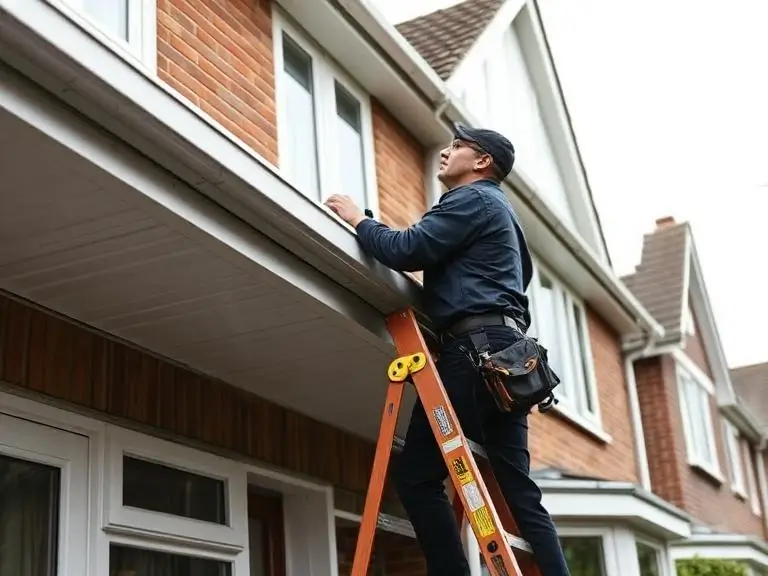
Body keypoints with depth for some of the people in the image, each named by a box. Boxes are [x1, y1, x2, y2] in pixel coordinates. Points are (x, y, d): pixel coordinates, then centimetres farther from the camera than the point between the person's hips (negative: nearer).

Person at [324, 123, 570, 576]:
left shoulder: (471, 198, 0)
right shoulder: (499, 209, 30)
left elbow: (408, 251, -12)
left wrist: (359, 220, 3)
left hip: (476, 347, -10)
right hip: (505, 351, 10)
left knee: (416, 474, -7)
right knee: (519, 488, 5)